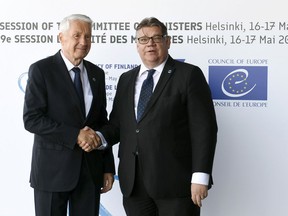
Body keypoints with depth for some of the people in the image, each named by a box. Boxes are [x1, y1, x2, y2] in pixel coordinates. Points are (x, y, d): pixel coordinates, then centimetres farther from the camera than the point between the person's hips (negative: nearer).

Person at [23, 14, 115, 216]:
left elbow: (102, 122, 12)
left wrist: (108, 168, 8)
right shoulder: (41, 70, -6)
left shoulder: (96, 74, 10)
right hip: (53, 168, -4)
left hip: (90, 169, 4)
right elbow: (31, 119, -13)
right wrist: (75, 135, -19)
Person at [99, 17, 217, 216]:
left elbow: (204, 128, -8)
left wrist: (200, 176, -14)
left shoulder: (189, 75, -2)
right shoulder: (126, 79, 16)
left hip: (175, 183, -5)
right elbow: (118, 125, 15)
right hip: (134, 183, 5)